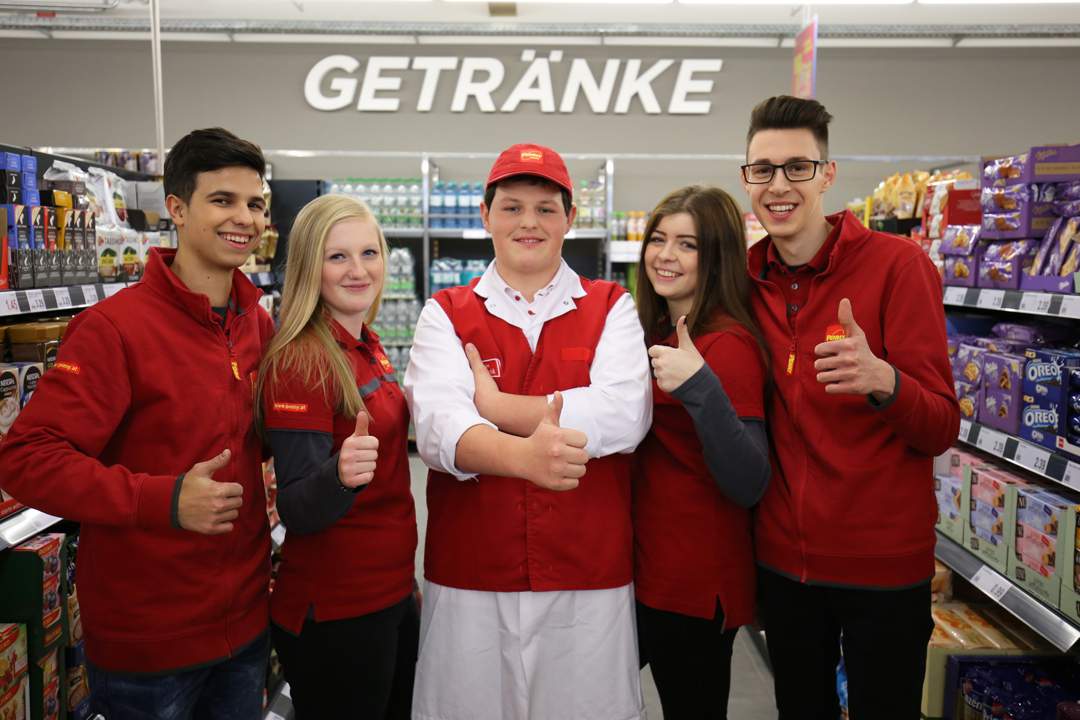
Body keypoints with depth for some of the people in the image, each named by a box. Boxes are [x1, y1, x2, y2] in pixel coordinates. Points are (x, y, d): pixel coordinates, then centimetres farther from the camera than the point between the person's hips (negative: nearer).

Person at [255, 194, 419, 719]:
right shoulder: (299, 361, -20)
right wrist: (340, 476, -40)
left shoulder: (368, 346, 4)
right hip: (333, 615, -8)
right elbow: (296, 511, -23)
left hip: (392, 592, 8)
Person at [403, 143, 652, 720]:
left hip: (591, 582, 0)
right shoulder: (445, 315, 3)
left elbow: (625, 415, -15)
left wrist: (493, 404, -12)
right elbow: (437, 425, -15)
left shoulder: (611, 310, 3)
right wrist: (521, 454, -35)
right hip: (467, 581, 0)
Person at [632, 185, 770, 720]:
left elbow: (749, 485, -26)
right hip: (644, 567, 8)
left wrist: (700, 386, -36)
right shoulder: (658, 331, 7)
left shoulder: (728, 342, -19)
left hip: (696, 584, -8)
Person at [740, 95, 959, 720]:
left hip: (884, 560, -4)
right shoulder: (748, 279, 1)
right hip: (784, 556, 4)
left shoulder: (898, 264, -13)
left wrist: (881, 381, -36)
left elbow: (941, 431, -16)